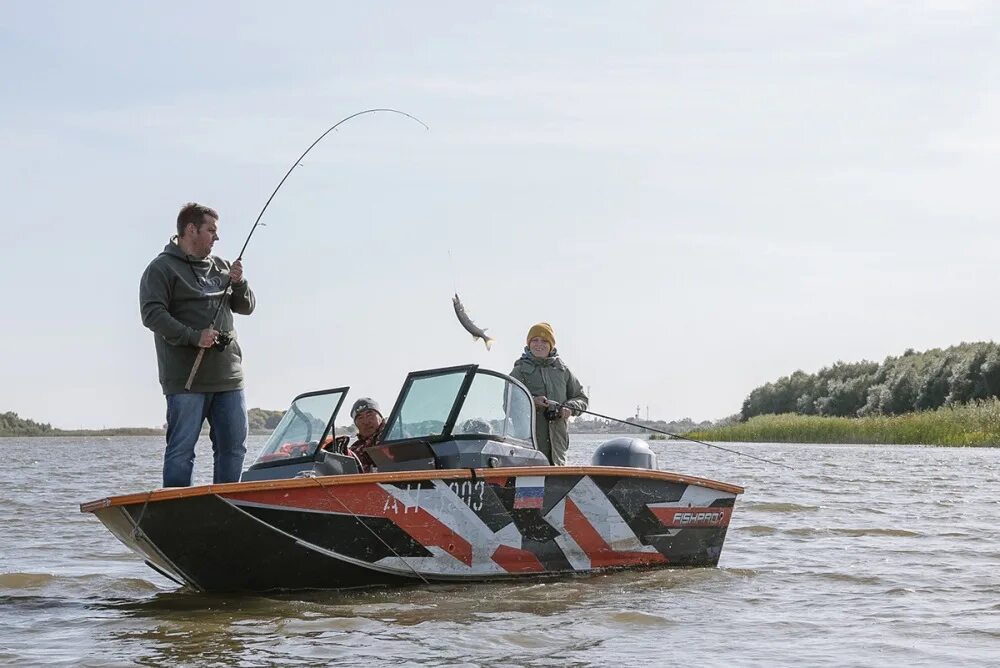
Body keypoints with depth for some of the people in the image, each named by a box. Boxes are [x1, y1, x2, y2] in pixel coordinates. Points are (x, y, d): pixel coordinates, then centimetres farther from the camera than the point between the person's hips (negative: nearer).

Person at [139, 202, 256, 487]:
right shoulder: (162, 268, -2)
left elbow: (246, 307, 21)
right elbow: (152, 314, -13)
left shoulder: (220, 266, 18)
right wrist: (194, 337, -22)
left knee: (234, 448, 8)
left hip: (228, 376, 7)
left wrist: (239, 284, -1)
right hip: (186, 378, -7)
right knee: (181, 450, -5)